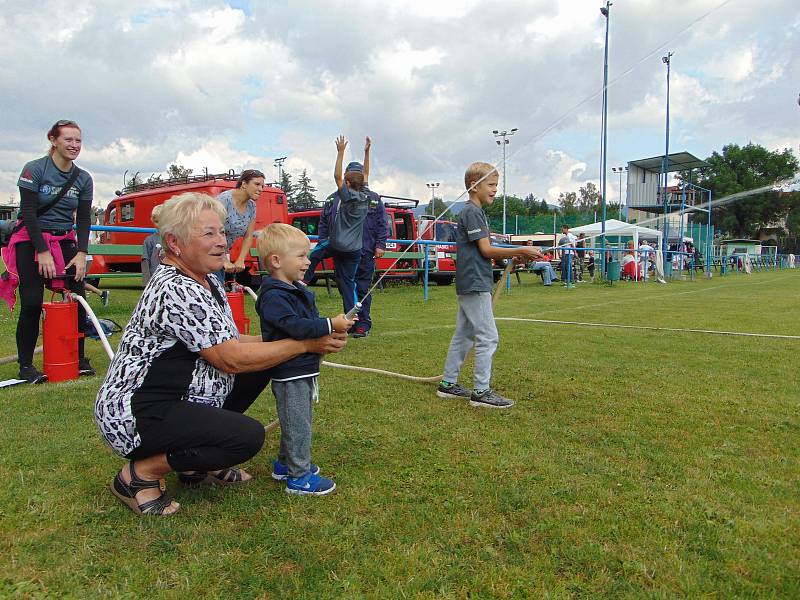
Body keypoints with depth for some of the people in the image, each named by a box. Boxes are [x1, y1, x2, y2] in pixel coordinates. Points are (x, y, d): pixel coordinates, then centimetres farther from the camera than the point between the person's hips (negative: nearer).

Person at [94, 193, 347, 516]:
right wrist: (304, 344, -16)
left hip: (177, 399, 10)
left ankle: (197, 463, 13)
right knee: (248, 435, -24)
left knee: (259, 369, 8)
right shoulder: (176, 290, -24)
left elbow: (230, 341, 9)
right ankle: (140, 473, -5)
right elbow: (231, 359, -24)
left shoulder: (207, 280, 7)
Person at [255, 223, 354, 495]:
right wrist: (331, 325, -27)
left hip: (304, 370, 10)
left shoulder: (298, 290, 12)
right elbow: (295, 327, -30)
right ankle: (299, 477, 13)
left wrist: (334, 328, 4)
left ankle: (285, 463, 38)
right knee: (298, 424, 0)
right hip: (290, 373, -10)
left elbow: (311, 322, 19)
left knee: (298, 422, 22)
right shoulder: (273, 296, -21)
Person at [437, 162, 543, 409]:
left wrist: (515, 254, 8)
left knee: (463, 335, 14)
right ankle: (481, 391, -2)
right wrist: (520, 251, -13)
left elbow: (483, 251, 18)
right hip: (475, 284, -10)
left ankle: (448, 384, 21)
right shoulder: (472, 212, -12)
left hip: (469, 284, 10)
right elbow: (486, 250, -17)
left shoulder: (473, 211, 19)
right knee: (488, 337, -7)